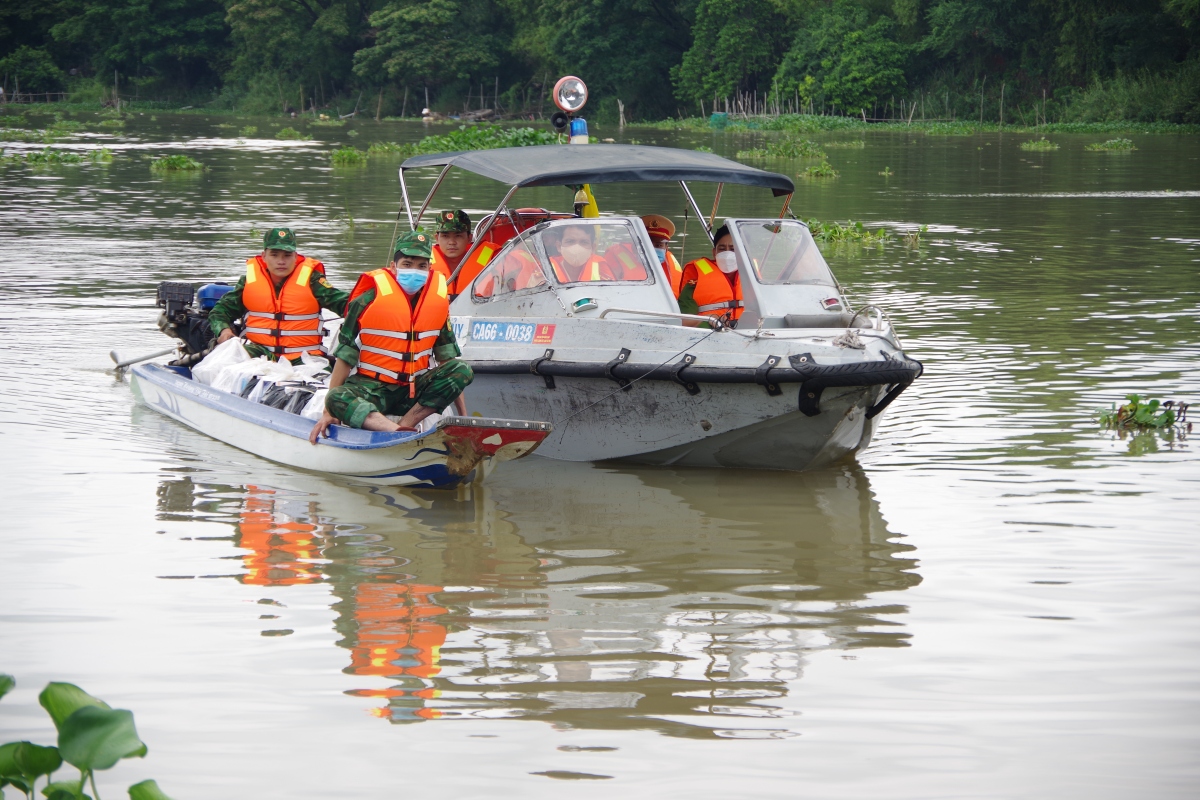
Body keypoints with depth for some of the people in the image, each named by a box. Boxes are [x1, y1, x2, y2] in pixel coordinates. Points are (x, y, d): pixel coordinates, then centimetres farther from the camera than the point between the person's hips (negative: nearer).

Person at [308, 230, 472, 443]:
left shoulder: (438, 298, 3)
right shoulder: (369, 299, -9)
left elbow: (448, 357, 9)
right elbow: (345, 356, -6)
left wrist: (463, 416, 4)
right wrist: (329, 412, -10)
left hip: (414, 392, 4)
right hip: (371, 388, -4)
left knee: (463, 370, -18)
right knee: (337, 398, -34)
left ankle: (405, 424, -26)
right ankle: (400, 433, -53)